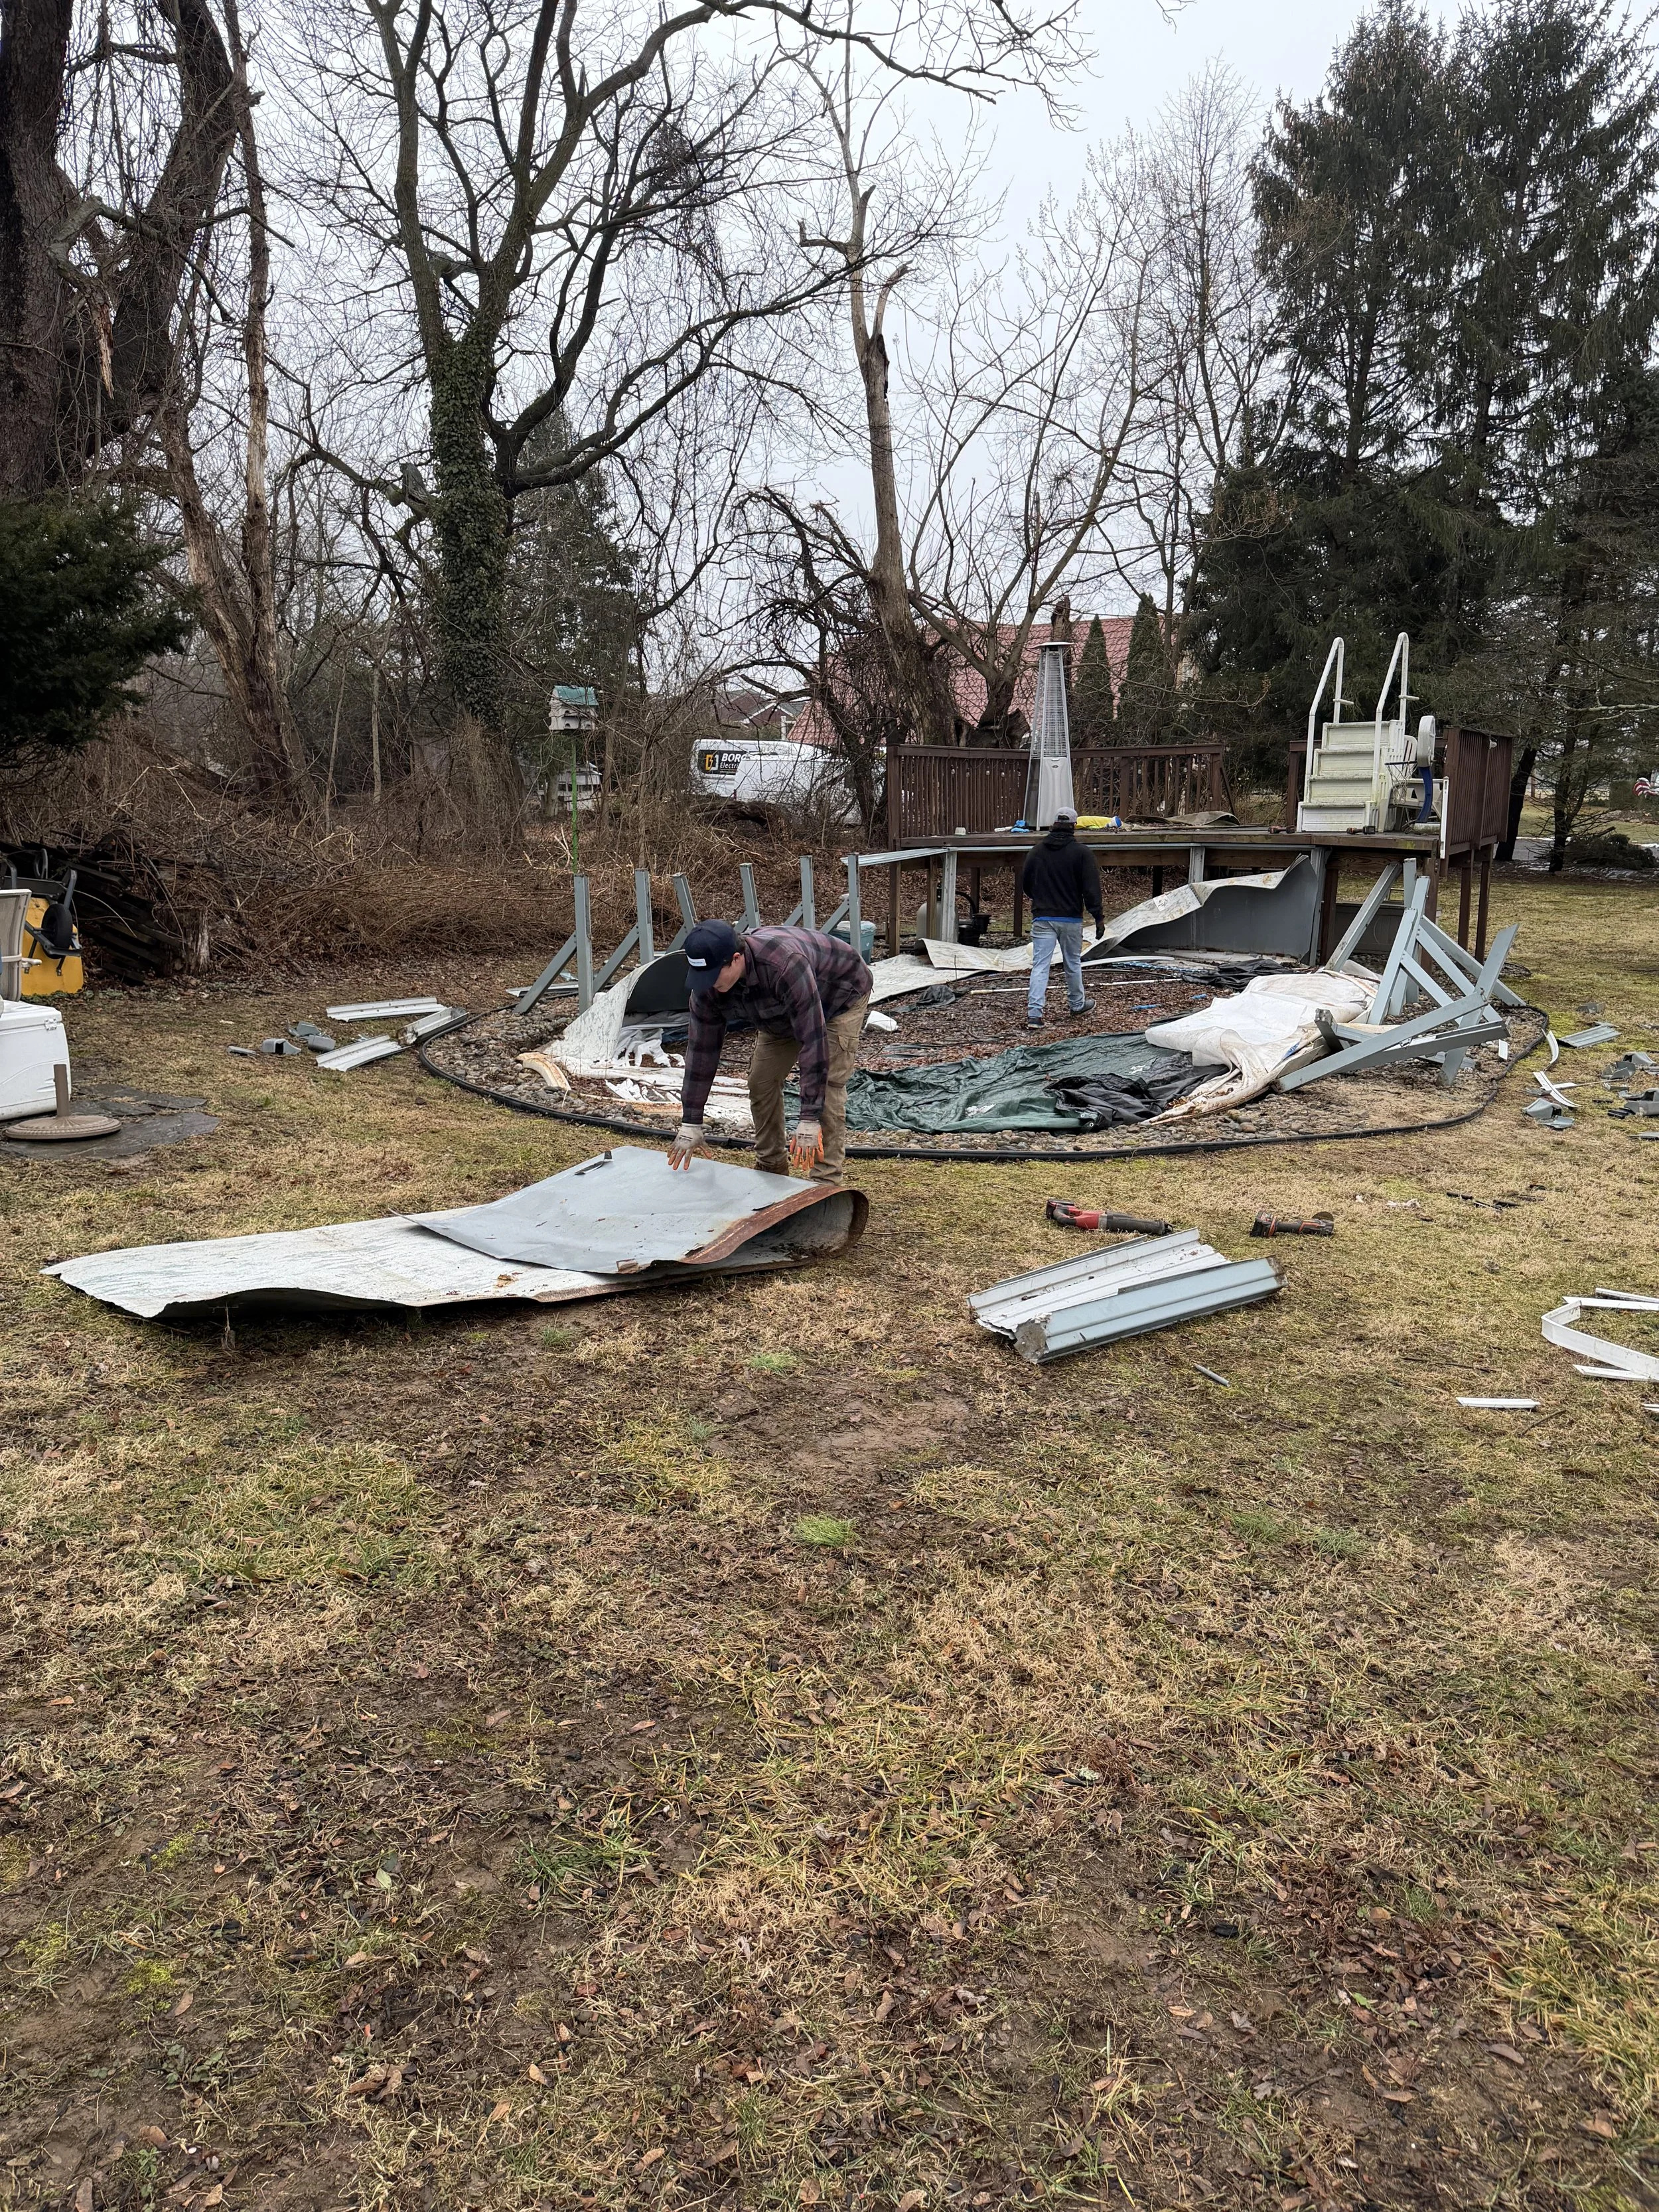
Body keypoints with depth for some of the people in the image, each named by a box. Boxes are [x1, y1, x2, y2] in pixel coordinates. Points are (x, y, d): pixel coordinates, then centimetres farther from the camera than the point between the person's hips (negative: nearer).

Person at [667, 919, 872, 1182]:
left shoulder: (786, 965, -45)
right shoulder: (709, 984, -25)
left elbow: (813, 1041, -44)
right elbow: (701, 1048, -16)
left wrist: (809, 1120, -43)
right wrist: (690, 1124, -15)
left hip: (842, 998, -6)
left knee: (828, 1084, -18)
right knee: (762, 1081, 0)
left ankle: (825, 1183, -13)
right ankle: (771, 1168, 17)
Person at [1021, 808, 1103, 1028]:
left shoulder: (1036, 851, 4)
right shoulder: (1082, 853, -6)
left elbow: (1025, 885, 14)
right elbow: (1091, 888, -10)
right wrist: (1099, 917, -4)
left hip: (1042, 918, 1)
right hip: (1071, 919, -1)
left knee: (1040, 965, -2)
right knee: (1073, 963, 16)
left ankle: (1034, 1013, -13)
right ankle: (1077, 1004, 34)